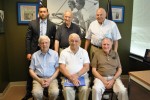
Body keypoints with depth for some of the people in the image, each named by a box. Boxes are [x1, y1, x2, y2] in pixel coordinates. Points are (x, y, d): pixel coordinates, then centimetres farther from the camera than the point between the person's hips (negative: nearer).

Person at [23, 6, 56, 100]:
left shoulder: (52, 25, 2)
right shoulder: (32, 23, 1)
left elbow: (54, 40, 5)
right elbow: (28, 38, -1)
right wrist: (28, 52, -6)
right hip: (34, 51, 0)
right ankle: (29, 92, 24)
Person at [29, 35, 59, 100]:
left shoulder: (55, 54, 7)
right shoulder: (35, 55, 10)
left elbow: (57, 69, 4)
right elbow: (31, 70, 9)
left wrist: (50, 80, -10)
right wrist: (39, 80, -7)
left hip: (51, 78, 0)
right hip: (38, 78, 1)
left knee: (55, 92, -29)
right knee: (36, 93, -30)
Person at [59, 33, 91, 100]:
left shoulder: (84, 52, 8)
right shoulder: (64, 52, 6)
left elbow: (86, 67, 0)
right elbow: (62, 68, -2)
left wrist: (77, 75, -15)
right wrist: (71, 77, -15)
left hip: (82, 76, 1)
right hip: (67, 77, 0)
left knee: (85, 89, -26)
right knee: (67, 89, -28)